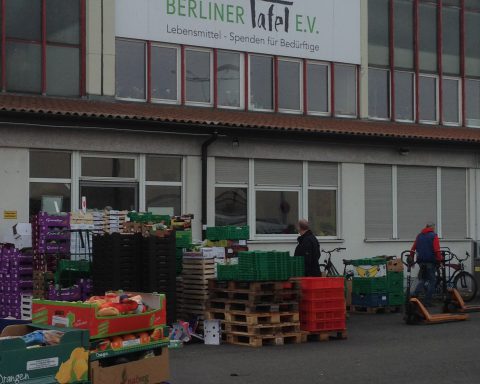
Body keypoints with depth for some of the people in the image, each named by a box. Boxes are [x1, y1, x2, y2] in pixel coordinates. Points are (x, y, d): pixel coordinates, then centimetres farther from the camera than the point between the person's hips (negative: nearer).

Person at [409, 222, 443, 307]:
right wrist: (439, 260, -9)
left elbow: (413, 248, 10)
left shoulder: (419, 236, 12)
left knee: (422, 279, 19)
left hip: (421, 261, 5)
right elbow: (437, 250, -15)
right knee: (431, 281, 3)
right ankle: (428, 302, 1)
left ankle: (415, 295, -4)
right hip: (431, 261, -5)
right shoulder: (433, 236, -5)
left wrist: (411, 259, 17)